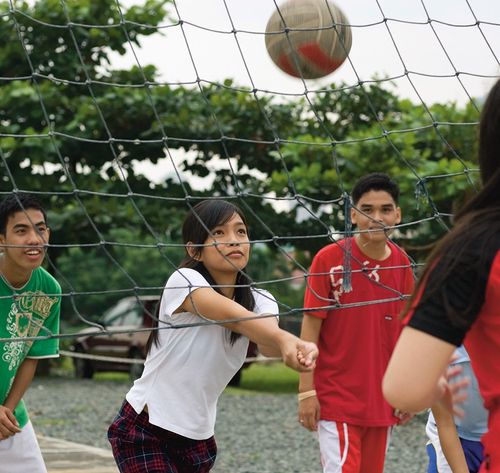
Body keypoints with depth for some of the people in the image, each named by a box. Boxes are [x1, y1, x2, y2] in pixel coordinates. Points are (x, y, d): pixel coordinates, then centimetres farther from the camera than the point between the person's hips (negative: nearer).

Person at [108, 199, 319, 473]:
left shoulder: (258, 300, -3)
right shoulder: (185, 281, -17)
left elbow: (267, 343, -26)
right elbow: (232, 316, -37)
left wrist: (297, 347, -50)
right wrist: (284, 339, -56)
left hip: (198, 438, 6)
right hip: (143, 430, -5)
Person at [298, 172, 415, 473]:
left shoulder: (403, 264, 4)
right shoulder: (329, 259, -9)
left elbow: (404, 330, 11)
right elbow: (310, 329, -7)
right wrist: (306, 391, -10)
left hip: (383, 399, 5)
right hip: (336, 396, -5)